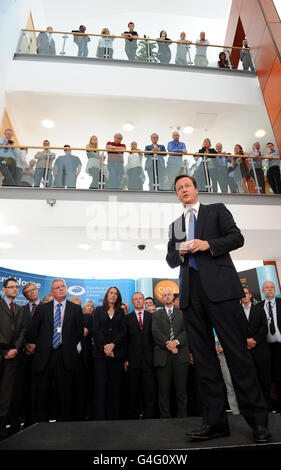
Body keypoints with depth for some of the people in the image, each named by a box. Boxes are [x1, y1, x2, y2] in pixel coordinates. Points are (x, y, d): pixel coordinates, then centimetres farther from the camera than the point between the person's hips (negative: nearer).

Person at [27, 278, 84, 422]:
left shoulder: (76, 309, 3)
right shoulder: (42, 308, 6)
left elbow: (80, 331, 4)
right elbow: (33, 330, 10)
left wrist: (70, 347, 4)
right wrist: (33, 344, 7)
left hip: (65, 357, -1)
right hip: (44, 356, 1)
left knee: (64, 393, 8)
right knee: (40, 392, 9)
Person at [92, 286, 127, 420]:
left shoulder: (121, 312, 12)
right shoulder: (99, 310, 9)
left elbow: (123, 331, 3)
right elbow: (95, 330, 0)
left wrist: (113, 344, -12)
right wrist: (104, 347, -10)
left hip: (116, 352, 1)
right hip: (100, 352, -1)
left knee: (114, 385, 3)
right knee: (100, 384, -2)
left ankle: (113, 415, 13)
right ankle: (99, 416, 7)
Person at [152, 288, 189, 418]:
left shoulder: (182, 313, 13)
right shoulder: (156, 314, 13)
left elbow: (185, 330, 2)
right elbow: (155, 332, 0)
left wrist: (176, 342, -14)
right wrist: (167, 343, -11)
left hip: (180, 354, 0)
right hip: (163, 355, 0)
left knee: (181, 388, 5)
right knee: (163, 388, 4)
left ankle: (182, 416, 18)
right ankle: (165, 416, 17)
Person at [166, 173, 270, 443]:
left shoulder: (216, 210, 13)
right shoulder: (175, 225, 23)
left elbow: (237, 238, 3)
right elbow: (170, 259, 20)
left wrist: (208, 245, -10)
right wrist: (180, 253, -2)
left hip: (219, 287, -4)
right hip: (190, 293, 4)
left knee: (237, 352, -2)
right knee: (203, 358, 5)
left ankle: (257, 420, 13)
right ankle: (215, 422, 15)